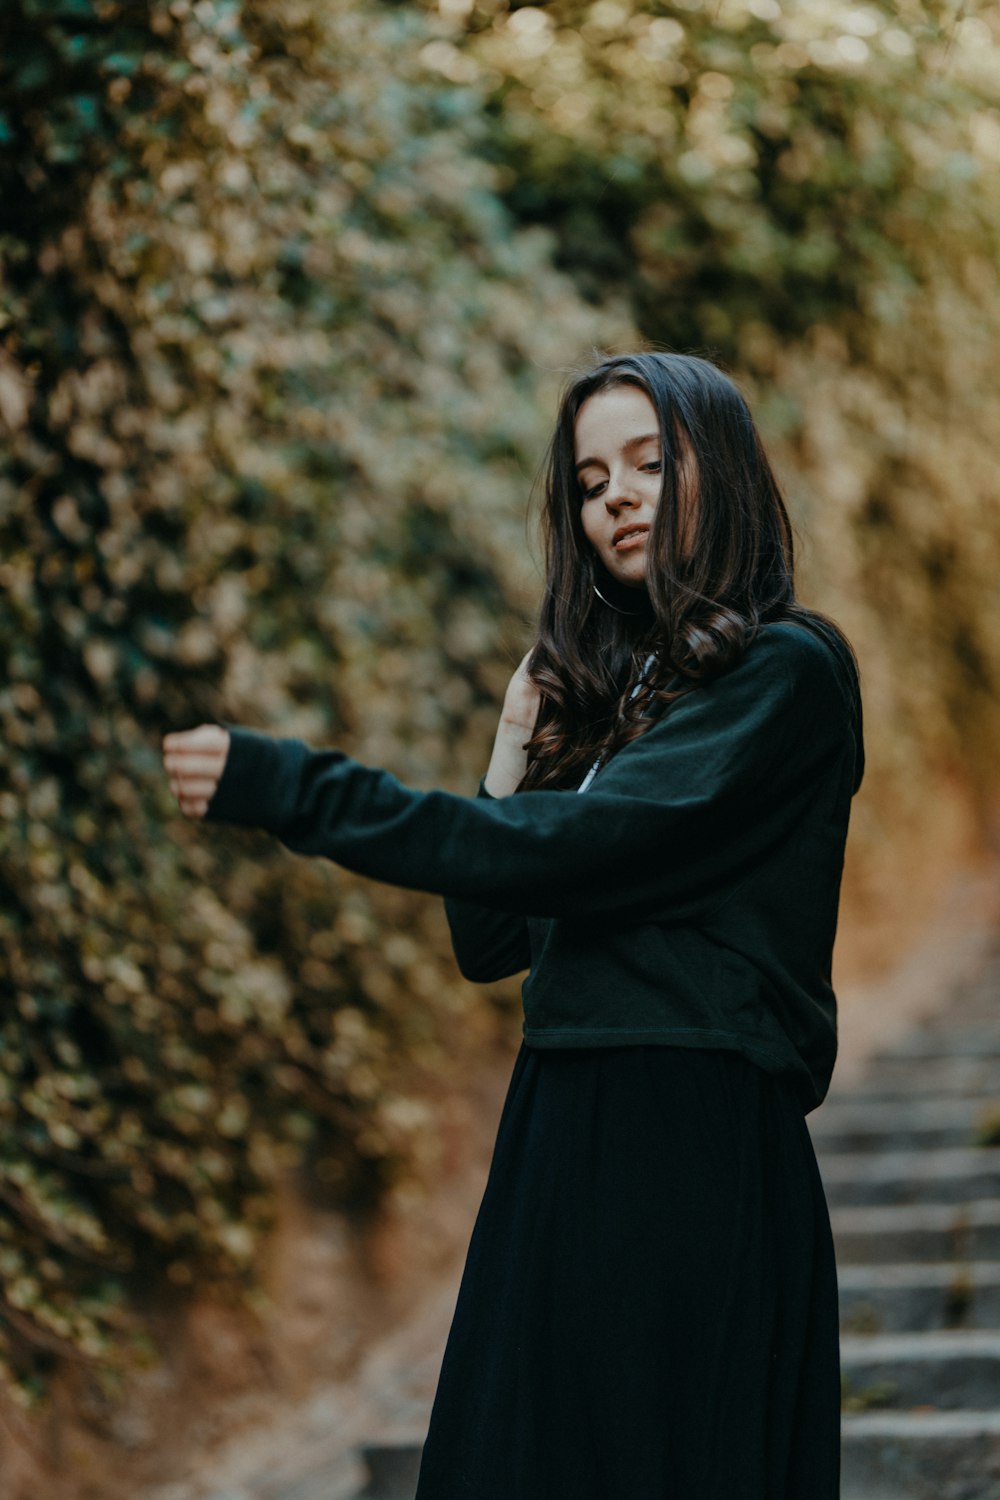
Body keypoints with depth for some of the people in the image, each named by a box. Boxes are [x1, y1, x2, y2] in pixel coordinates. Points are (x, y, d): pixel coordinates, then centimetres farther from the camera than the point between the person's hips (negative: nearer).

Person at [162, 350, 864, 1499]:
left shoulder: (786, 671, -7)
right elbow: (489, 943, 13)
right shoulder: (600, 690, 17)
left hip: (694, 1145, -7)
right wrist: (515, 751, 3)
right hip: (559, 1142, 7)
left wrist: (290, 790, -17)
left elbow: (565, 849, -19)